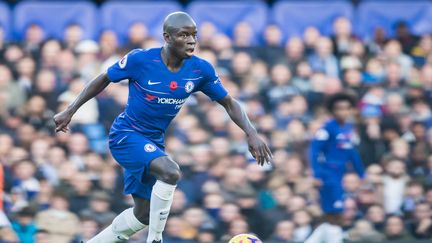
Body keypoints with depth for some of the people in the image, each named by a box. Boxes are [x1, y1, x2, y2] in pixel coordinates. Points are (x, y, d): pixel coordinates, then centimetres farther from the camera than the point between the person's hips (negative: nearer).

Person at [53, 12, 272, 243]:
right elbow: (104, 79, -5)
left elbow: (229, 103, 1)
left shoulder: (200, 70, -10)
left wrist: (251, 133, -14)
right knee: (170, 172, -32)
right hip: (126, 135, -6)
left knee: (143, 216, 14)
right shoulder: (140, 59, -20)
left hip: (153, 142, 7)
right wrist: (70, 111, -3)